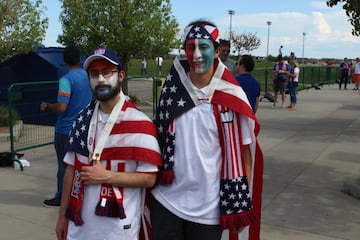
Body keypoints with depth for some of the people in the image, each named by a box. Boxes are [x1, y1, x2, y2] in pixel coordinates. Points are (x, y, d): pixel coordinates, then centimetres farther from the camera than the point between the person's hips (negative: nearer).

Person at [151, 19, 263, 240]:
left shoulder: (231, 97, -10)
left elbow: (244, 151, -5)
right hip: (166, 200, 2)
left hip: (209, 207, -2)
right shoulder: (173, 89, -2)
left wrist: (241, 205, -5)